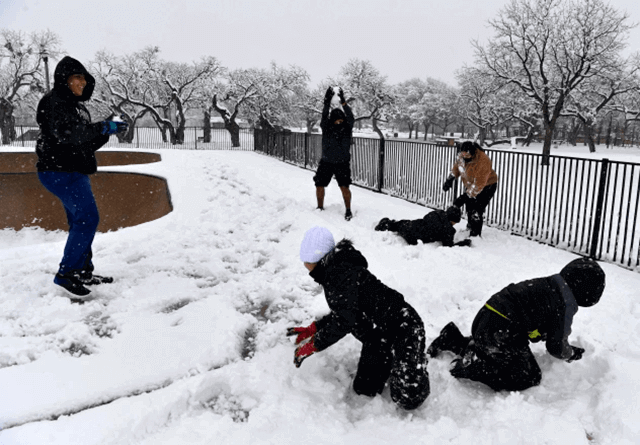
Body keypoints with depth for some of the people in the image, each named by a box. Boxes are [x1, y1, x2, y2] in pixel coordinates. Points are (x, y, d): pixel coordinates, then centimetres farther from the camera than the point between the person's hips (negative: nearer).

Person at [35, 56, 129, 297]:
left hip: (73, 171, 10)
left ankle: (83, 272, 20)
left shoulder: (74, 104, 20)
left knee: (80, 222, 12)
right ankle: (65, 273, -10)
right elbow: (65, 133, -25)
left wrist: (106, 132, 4)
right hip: (60, 171, -10)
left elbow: (86, 144, 20)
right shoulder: (55, 101, -9)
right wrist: (102, 127, -24)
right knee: (87, 218, -16)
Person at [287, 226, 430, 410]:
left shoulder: (341, 273, -25)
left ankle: (417, 361, 14)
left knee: (407, 399, -14)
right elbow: (341, 311, 18)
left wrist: (312, 345, -20)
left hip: (402, 328, -10)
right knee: (363, 390, 8)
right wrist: (311, 330, 14)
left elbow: (344, 321, -30)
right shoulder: (332, 272, 8)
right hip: (377, 339, 10)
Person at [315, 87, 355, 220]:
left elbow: (350, 117, -21)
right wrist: (327, 102, -36)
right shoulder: (326, 127, -5)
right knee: (319, 185, 6)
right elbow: (324, 117, -22)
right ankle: (320, 208, 27)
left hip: (342, 163, -2)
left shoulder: (347, 128, -4)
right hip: (326, 163, 2)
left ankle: (348, 210, 5)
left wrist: (343, 102, -33)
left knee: (344, 186, -10)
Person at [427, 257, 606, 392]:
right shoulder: (565, 304, -12)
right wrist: (571, 354, 19)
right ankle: (474, 366, -14)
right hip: (499, 333, -9)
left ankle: (452, 338, 22)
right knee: (529, 377, -1)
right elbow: (557, 346, -2)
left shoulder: (548, 285, 15)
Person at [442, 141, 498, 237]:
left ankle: (475, 236, -9)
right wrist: (450, 179, -2)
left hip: (486, 186, -7)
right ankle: (470, 227, 35)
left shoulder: (483, 162, -35)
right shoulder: (461, 156, -12)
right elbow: (457, 166, 11)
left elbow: (479, 184, -35)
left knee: (476, 211, -15)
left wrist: (465, 196, -37)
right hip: (470, 185, 7)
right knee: (469, 208, 13)